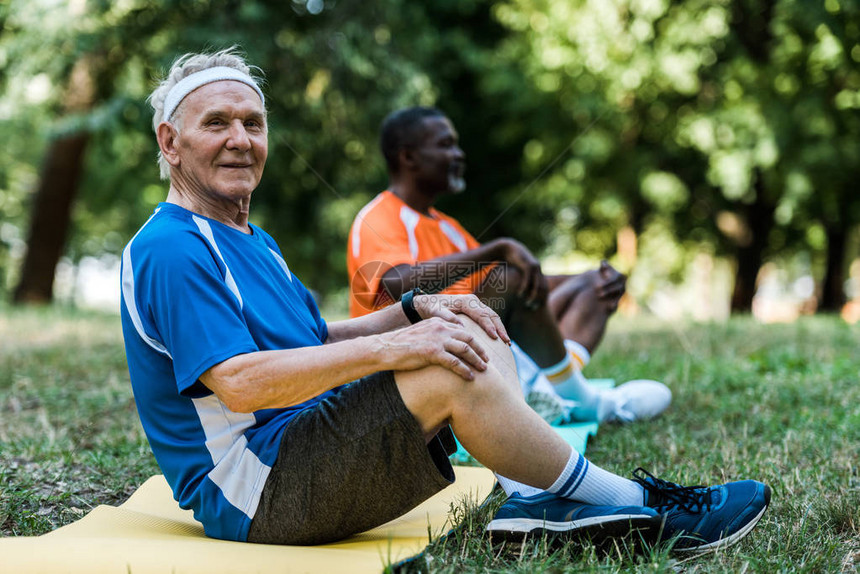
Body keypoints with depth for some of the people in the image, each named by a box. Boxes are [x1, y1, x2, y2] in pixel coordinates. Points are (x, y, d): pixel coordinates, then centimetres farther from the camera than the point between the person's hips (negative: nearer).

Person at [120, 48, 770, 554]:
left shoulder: (253, 241, 20)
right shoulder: (170, 249, -14)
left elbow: (317, 342, 20)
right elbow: (239, 383, -25)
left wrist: (416, 311, 3)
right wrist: (386, 349, -25)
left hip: (305, 443, 10)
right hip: (250, 494, -10)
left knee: (468, 334, 3)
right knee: (448, 368, -25)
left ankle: (535, 501, -12)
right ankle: (633, 504, -11)